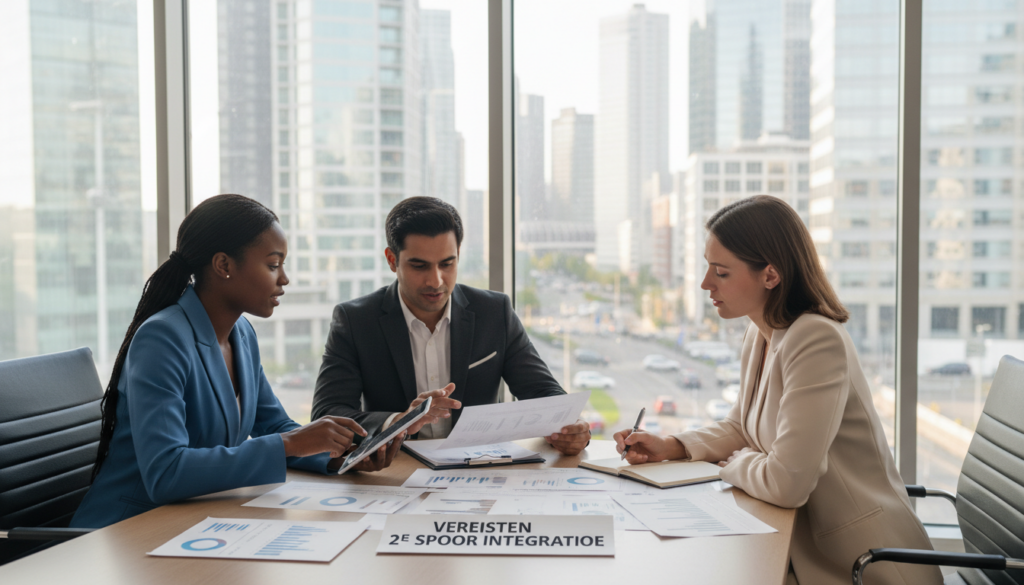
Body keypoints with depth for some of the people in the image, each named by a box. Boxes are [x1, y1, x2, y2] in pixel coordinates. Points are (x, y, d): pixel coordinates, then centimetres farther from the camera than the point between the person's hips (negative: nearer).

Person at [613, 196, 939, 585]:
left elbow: (785, 483, -29)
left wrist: (734, 463, -8)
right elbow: (740, 428, 17)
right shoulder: (760, 334, 3)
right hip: (805, 542, 7)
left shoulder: (817, 341, -25)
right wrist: (670, 447, 1)